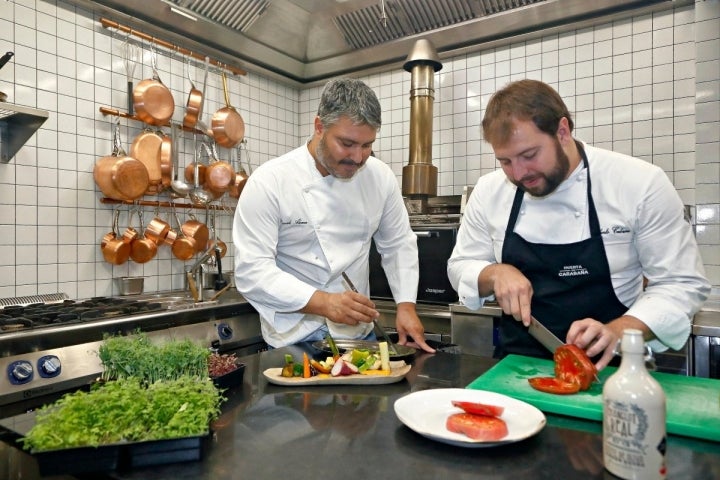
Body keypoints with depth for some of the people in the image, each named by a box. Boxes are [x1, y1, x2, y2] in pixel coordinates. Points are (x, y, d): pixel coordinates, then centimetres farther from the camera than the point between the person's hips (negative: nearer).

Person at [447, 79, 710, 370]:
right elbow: (460, 268, 7)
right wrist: (495, 273, -15)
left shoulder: (641, 183, -12)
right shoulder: (490, 191, -3)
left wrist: (616, 332, -23)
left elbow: (683, 284, -7)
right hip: (517, 365, 0)